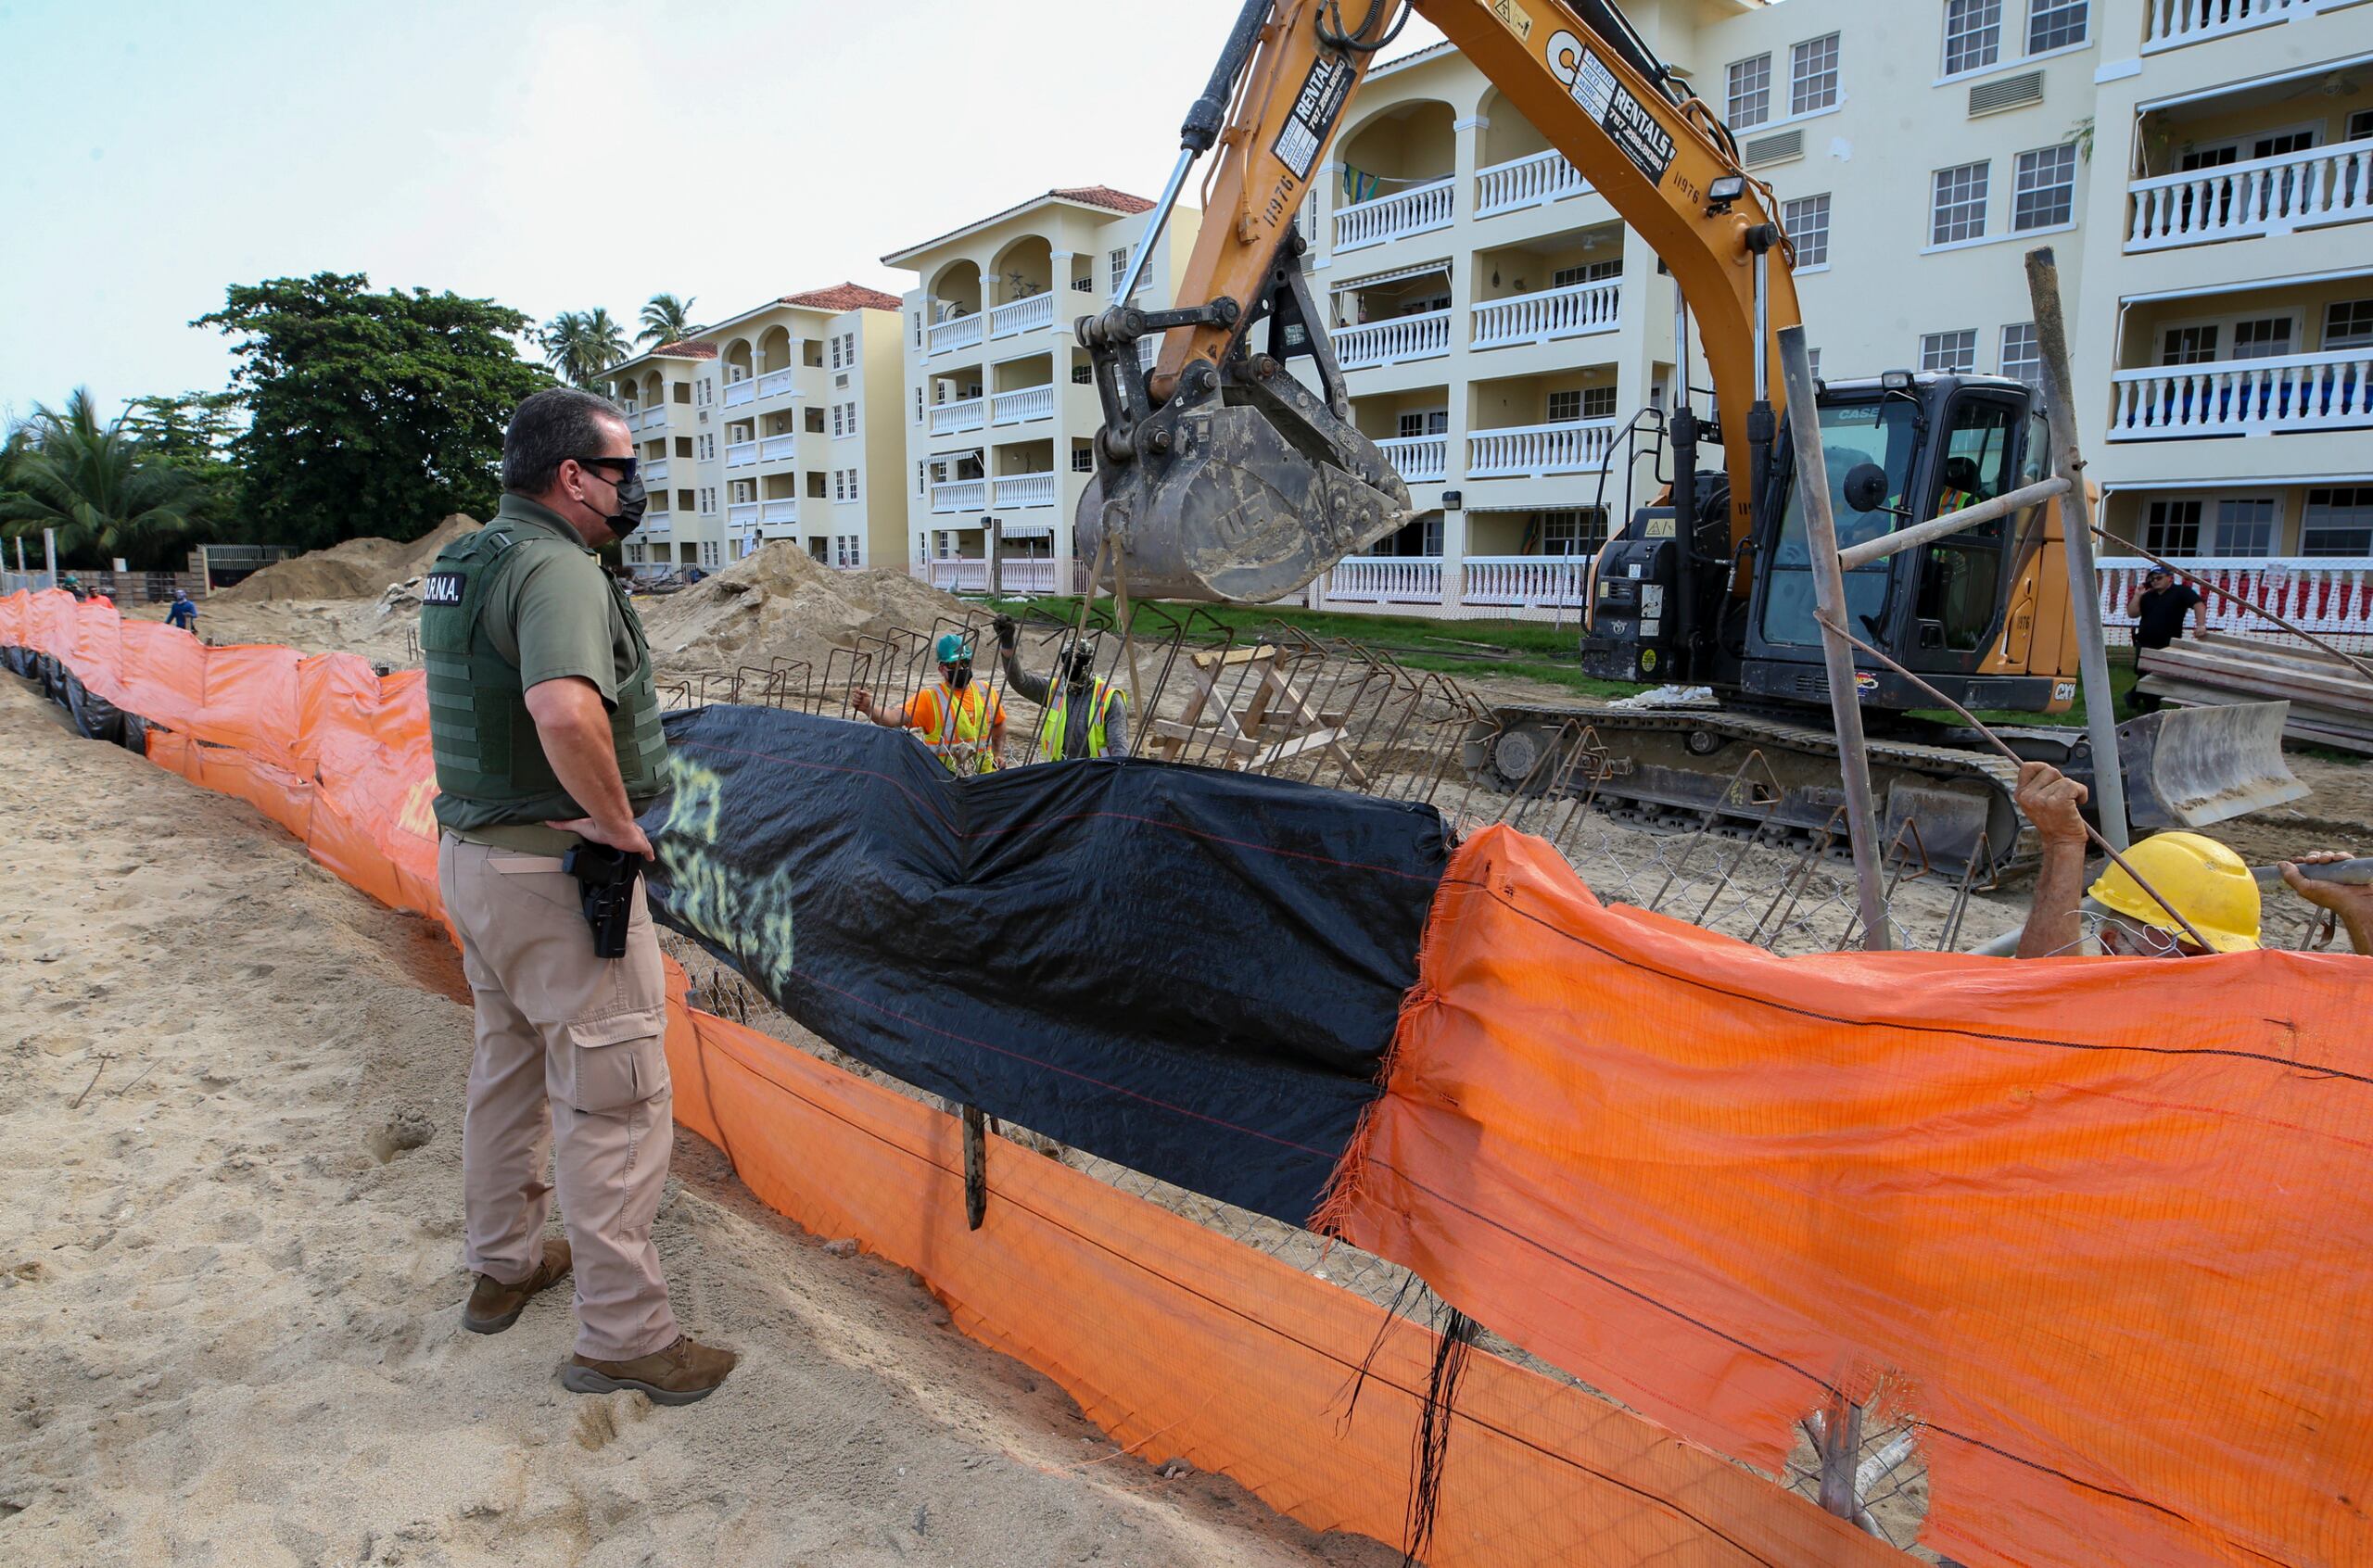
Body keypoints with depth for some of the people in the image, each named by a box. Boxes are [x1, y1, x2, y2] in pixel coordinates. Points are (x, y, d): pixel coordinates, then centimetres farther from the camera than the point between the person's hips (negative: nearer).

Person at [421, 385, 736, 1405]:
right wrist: (618, 820, -25)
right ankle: (623, 1336, 9)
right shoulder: (556, 567, -20)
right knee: (614, 1100, -1)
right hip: (557, 873, -10)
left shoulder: (461, 564, 11)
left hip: (471, 852, 10)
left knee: (508, 1068, 23)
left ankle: (503, 1263, 41)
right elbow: (565, 710, -39)